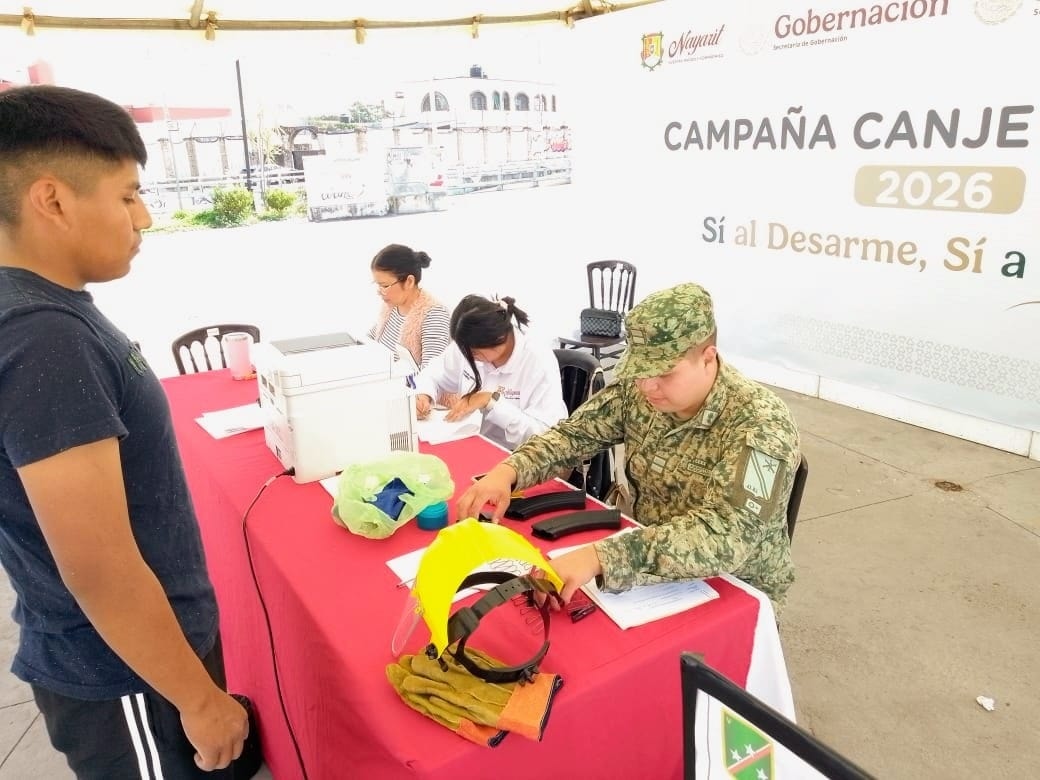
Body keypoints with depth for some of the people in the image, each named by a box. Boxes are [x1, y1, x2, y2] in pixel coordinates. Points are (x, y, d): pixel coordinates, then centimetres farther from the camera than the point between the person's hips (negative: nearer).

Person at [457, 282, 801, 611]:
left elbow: (724, 538, -38)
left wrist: (599, 556, -49)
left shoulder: (760, 426, -26)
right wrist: (507, 471, -20)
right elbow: (574, 433, 0)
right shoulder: (637, 389, -9)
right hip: (655, 573, 5)